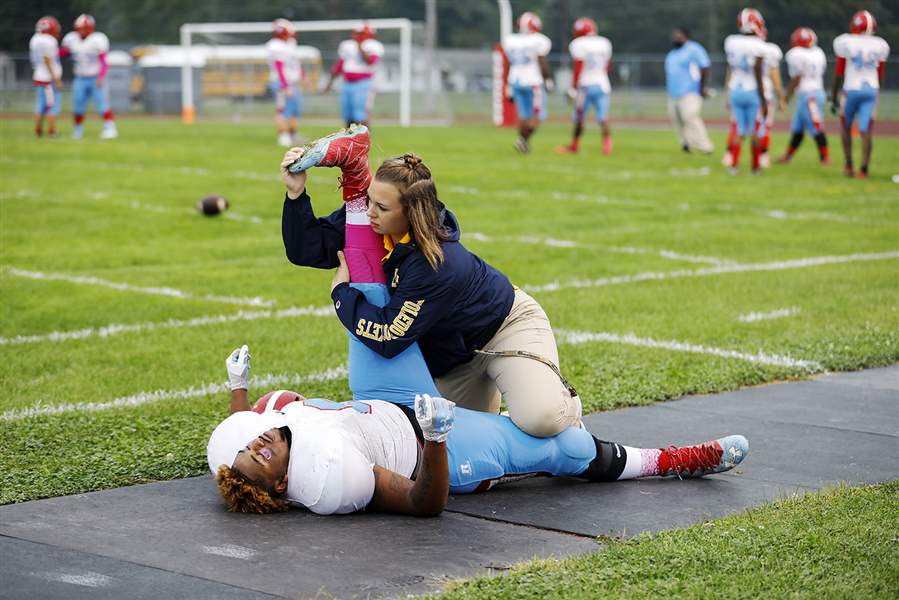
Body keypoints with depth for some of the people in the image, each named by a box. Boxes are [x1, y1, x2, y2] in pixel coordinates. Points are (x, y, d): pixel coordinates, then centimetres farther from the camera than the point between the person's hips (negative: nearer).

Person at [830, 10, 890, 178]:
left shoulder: (845, 43, -4)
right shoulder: (880, 46, 5)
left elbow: (839, 73, -1)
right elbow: (880, 75, 12)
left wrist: (834, 97, 7)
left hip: (851, 89, -2)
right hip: (871, 90, 2)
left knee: (846, 126, 16)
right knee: (865, 131, 0)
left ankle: (849, 165, 10)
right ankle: (864, 168, -8)